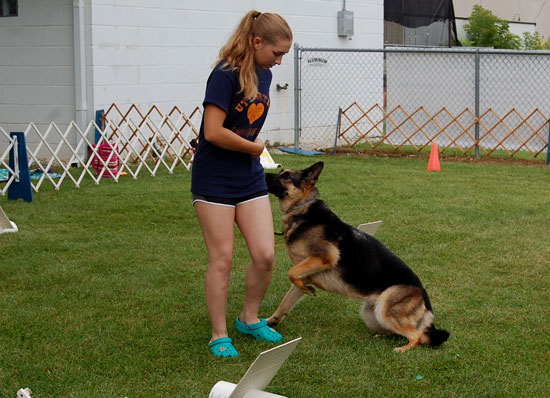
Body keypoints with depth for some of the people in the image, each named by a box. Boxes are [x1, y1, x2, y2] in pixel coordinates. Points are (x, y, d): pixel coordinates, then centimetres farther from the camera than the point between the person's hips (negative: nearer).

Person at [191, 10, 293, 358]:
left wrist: (255, 151, 8)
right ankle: (219, 336, 12)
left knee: (266, 255, 2)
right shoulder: (225, 75, -19)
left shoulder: (263, 75, 5)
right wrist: (253, 147, -12)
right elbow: (213, 132, -25)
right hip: (214, 181, -7)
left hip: (250, 179, 7)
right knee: (222, 260, -1)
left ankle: (250, 319, 24)